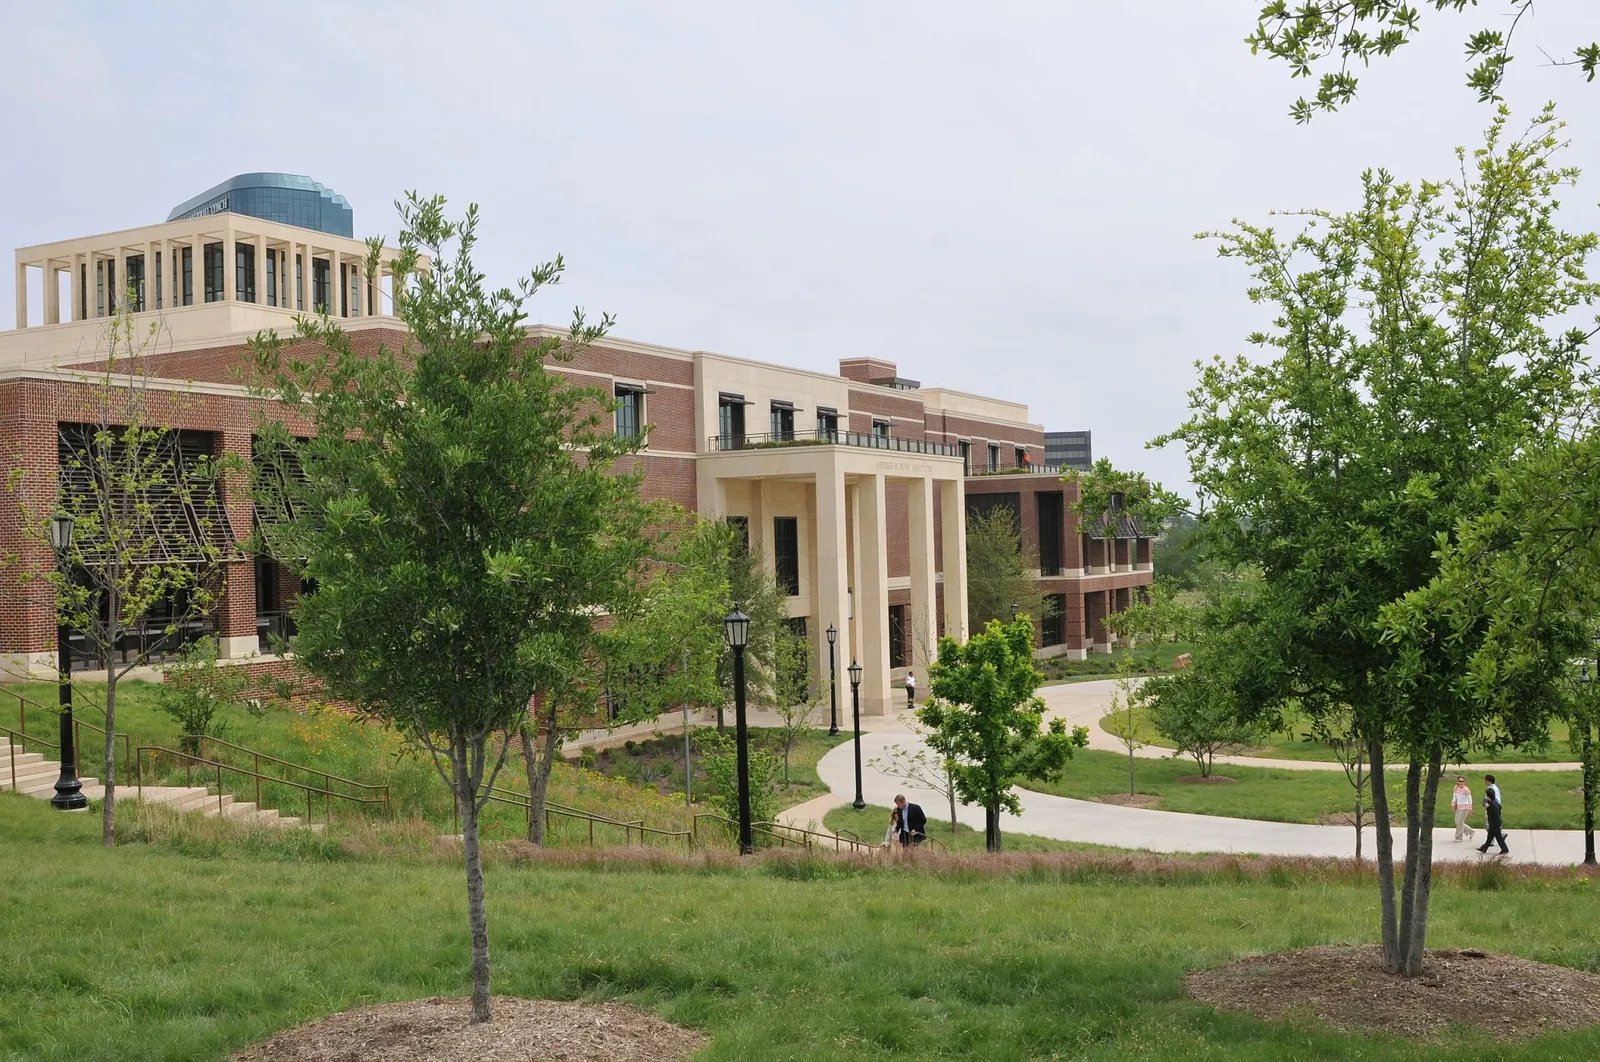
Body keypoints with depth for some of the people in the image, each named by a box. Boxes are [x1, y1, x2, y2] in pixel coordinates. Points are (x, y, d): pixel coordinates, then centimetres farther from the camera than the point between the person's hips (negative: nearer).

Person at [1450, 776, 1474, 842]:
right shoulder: (1456, 788, 4)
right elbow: (1454, 797, 14)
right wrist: (1453, 805, 10)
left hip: (1464, 807, -7)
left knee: (1460, 822, -4)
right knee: (1457, 822, 10)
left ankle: (1459, 837, 6)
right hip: (1458, 807, 7)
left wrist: (1470, 808, -9)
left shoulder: (1466, 790, -14)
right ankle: (1470, 831, 27)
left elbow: (1469, 799, -9)